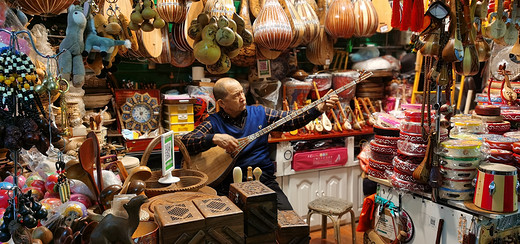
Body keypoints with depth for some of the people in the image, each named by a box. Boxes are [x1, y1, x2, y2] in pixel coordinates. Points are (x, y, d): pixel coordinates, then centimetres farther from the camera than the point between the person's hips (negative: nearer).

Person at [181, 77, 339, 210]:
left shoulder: (260, 113, 11)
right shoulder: (214, 122, 2)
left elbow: (292, 120, 7)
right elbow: (184, 141, -9)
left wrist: (320, 108, -5)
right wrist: (215, 138, -24)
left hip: (264, 179, 2)